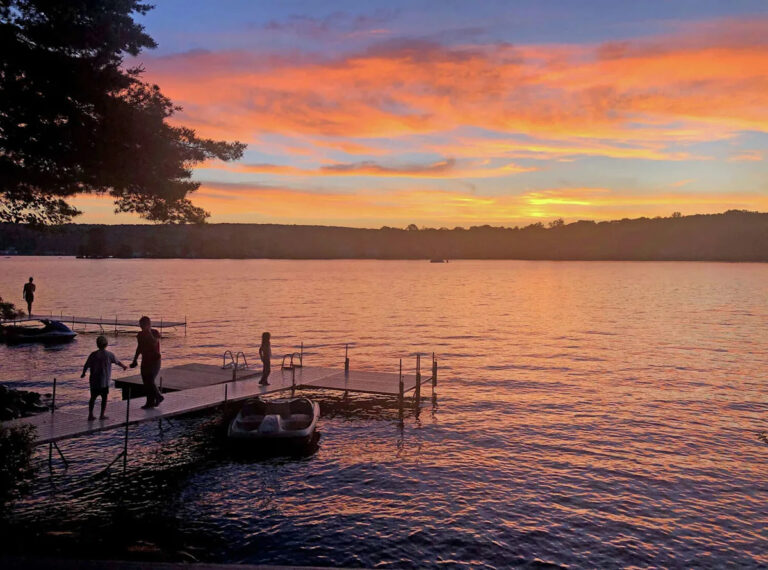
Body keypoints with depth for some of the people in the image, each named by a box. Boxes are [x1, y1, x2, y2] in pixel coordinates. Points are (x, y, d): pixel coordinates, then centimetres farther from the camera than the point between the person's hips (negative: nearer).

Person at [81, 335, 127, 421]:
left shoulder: (93, 354, -2)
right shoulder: (109, 355, -6)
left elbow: (86, 366, -1)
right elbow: (117, 362, 9)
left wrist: (83, 373, 19)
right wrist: (124, 366, 29)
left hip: (93, 381, 2)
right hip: (104, 381, -2)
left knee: (93, 397, 12)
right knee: (104, 398, 10)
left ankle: (90, 415, 13)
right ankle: (102, 415, 10)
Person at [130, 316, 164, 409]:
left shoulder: (155, 332, -9)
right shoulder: (140, 334, 8)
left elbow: (154, 343, -27)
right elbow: (139, 348, 18)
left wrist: (149, 333, -26)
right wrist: (134, 360, 18)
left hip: (154, 360, -6)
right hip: (145, 360, 6)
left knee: (150, 381, -12)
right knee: (146, 382, 6)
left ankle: (159, 397, 6)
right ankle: (150, 402, 17)